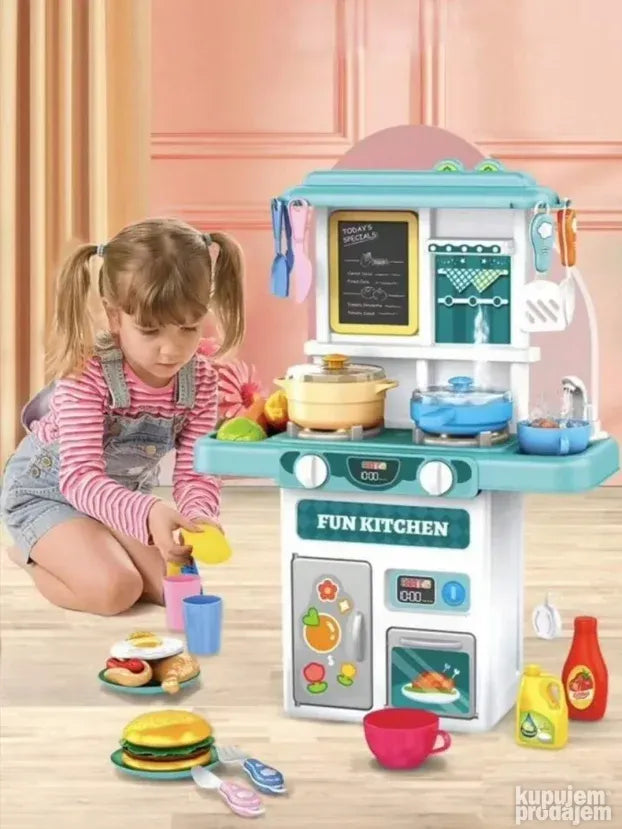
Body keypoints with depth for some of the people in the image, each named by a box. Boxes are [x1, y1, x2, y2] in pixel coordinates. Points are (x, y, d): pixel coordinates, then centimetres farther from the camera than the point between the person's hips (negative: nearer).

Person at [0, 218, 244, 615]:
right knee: (115, 590, -26)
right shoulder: (85, 375, -32)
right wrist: (149, 514, -57)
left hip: (124, 494, 6)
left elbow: (195, 472, -15)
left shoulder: (201, 379, -15)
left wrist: (199, 515, -41)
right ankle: (33, 556, 7)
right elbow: (80, 477, -38)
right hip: (49, 490, -6)